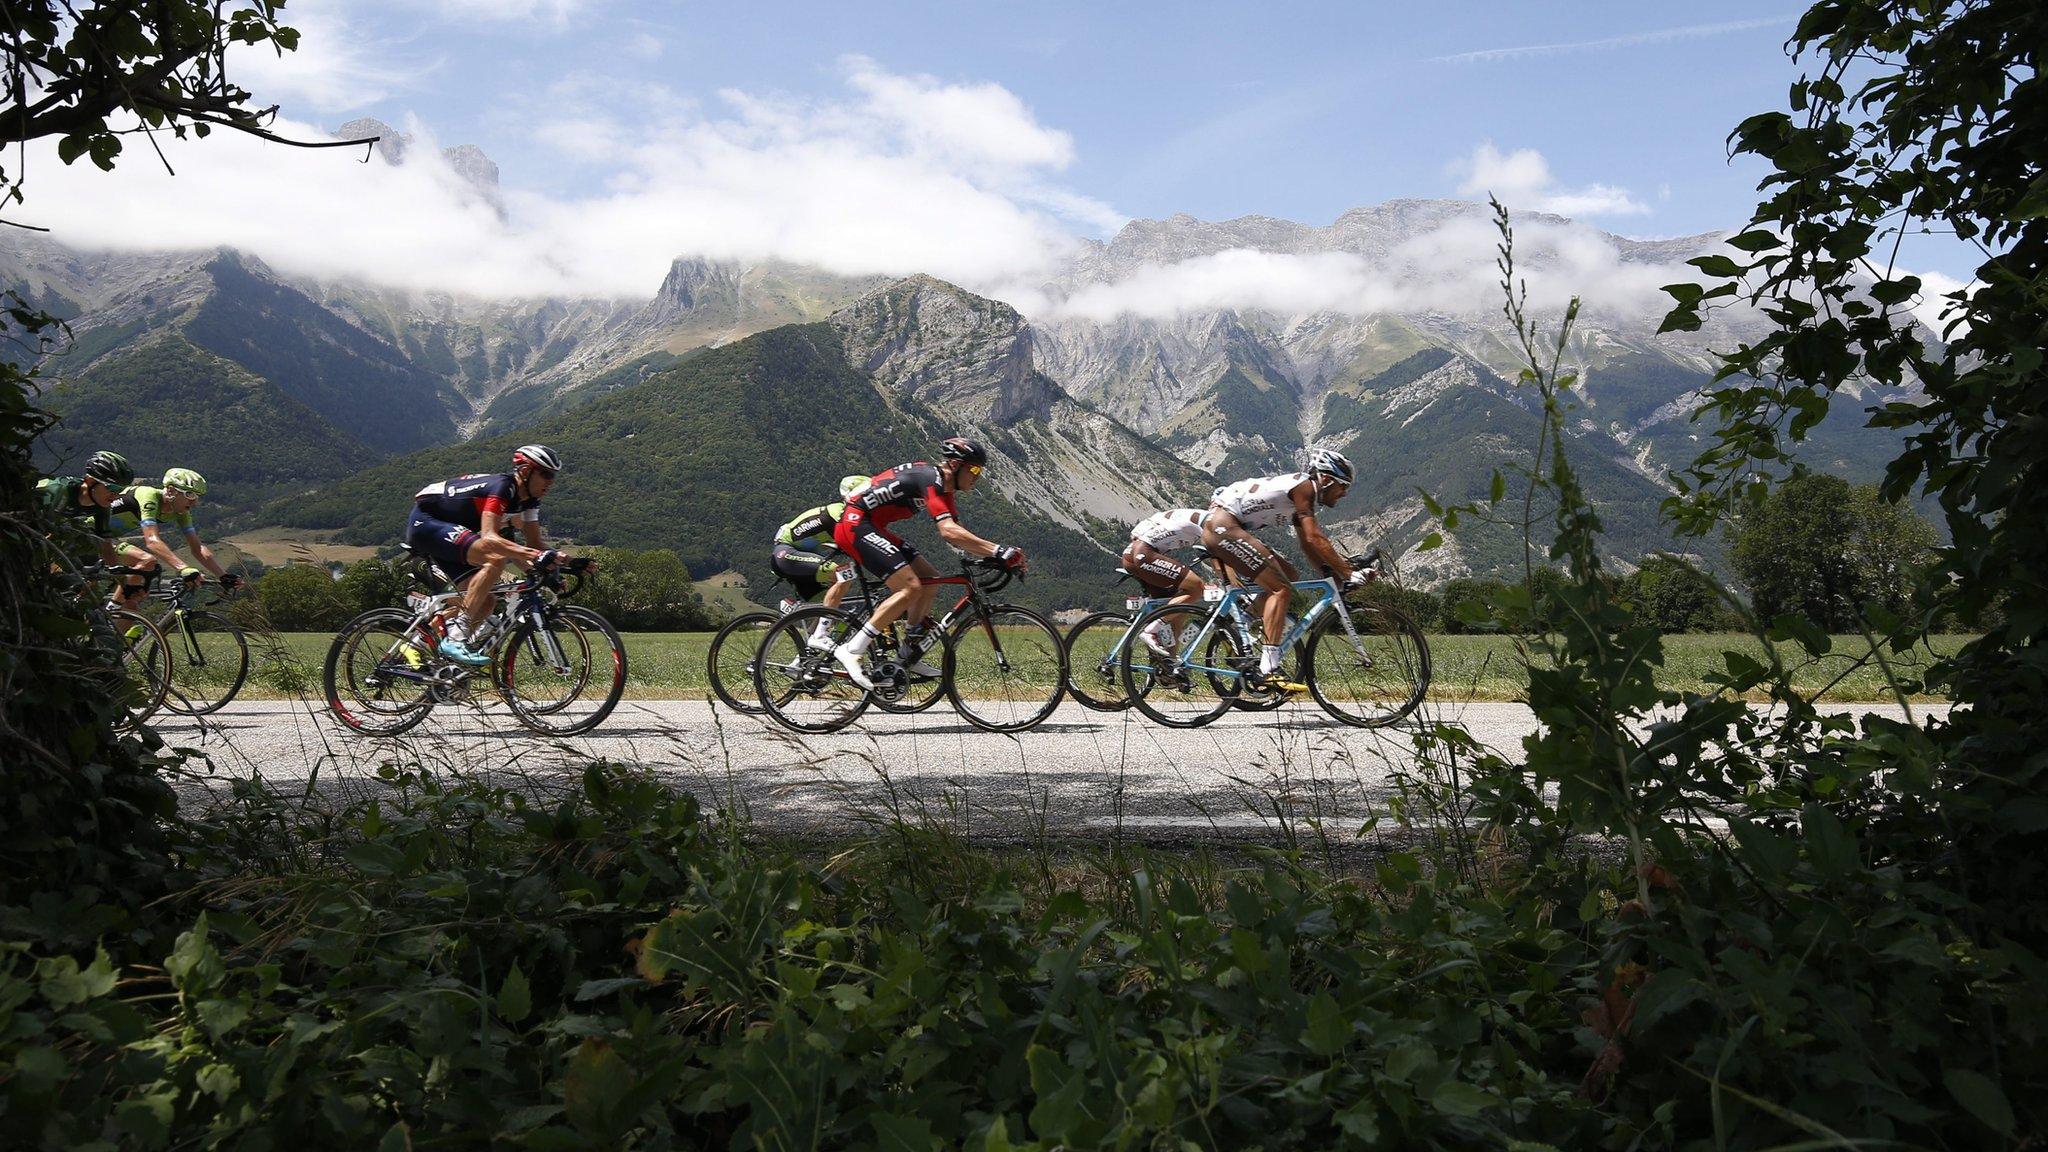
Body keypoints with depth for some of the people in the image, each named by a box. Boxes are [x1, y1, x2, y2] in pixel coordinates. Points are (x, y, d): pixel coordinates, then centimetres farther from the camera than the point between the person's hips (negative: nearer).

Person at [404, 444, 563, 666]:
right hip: (425, 522, -10)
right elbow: (488, 537, -38)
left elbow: (534, 542, 3)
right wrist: (535, 556, -48)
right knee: (495, 559, -30)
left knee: (485, 602, 0)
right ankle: (456, 634, -29)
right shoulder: (502, 487, -26)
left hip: (446, 528, 10)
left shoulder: (528, 499, 1)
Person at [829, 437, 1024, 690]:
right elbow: (948, 531, -32)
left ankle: (909, 656, 11)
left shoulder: (943, 487, 12)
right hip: (855, 524, -11)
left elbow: (959, 535, 11)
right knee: (910, 587, -20)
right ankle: (851, 650, -19)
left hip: (872, 527, 11)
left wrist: (995, 555, -3)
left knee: (930, 579, 8)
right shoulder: (931, 479, -19)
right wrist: (998, 551, -34)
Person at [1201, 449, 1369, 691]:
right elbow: (1315, 538, -16)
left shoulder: (1300, 495, 21)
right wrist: (1348, 574, -14)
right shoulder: (1304, 486, -8)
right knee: (1280, 588, -13)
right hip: (1223, 527, -10)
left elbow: (1308, 545, 23)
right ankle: (1268, 670, -19)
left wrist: (1336, 574, 16)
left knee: (1286, 573, 14)